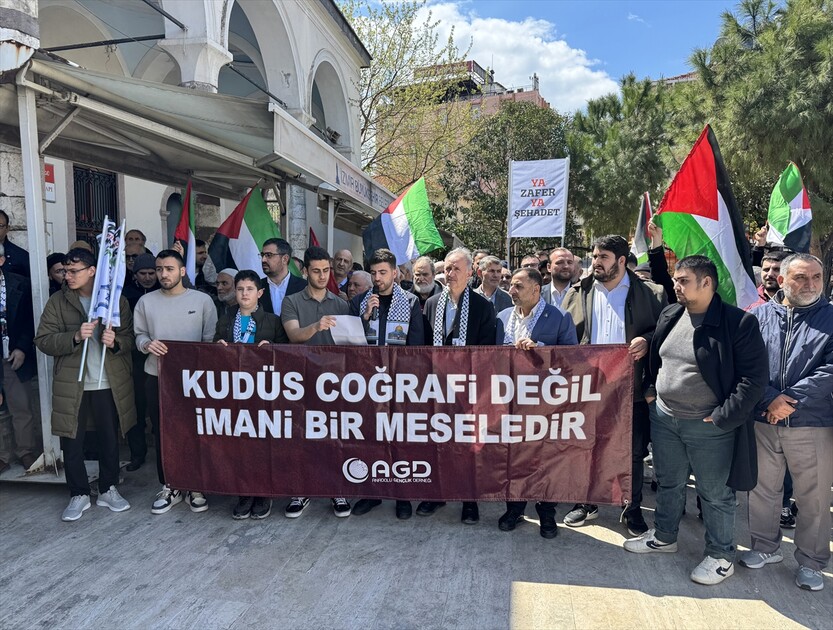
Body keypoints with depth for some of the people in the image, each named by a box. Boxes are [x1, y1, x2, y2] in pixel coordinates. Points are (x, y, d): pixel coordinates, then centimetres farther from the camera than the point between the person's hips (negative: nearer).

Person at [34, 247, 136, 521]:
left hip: (109, 383, 0)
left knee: (110, 439, 10)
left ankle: (108, 490, 27)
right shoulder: (57, 301, 2)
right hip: (71, 383, 0)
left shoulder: (116, 299, 2)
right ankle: (79, 495, 23)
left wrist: (115, 341, -20)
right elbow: (43, 341, -4)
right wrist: (75, 337, -20)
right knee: (72, 442, 6)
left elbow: (129, 339, 3)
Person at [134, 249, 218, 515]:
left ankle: (196, 487, 19)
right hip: (156, 377, 3)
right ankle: (169, 487, 24)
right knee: (162, 433, 9)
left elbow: (210, 339, -1)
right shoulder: (146, 301, 5)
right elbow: (139, 335, 9)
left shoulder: (202, 300, -2)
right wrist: (147, 344, -13)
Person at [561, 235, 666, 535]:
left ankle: (633, 510, 30)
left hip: (631, 388, -1)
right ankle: (586, 503, 32)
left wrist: (648, 340, -16)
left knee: (633, 453, 10)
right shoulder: (578, 294, 6)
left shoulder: (650, 294, 0)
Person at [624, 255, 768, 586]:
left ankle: (720, 555, 31)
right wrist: (650, 390, 10)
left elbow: (754, 378, -16)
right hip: (664, 418, 6)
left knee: (715, 494, 11)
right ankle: (664, 536, 41)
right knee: (668, 483, 21)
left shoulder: (739, 323, -15)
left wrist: (722, 418, -17)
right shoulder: (669, 316, 4)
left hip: (709, 426, -6)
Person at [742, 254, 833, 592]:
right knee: (762, 489, 15)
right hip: (763, 422, 2)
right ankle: (765, 547, 35)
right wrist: (771, 398, -16)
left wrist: (791, 400, -17)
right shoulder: (759, 316, 3)